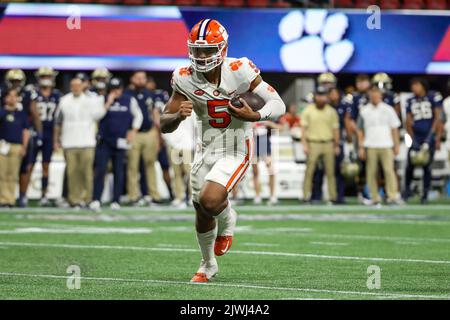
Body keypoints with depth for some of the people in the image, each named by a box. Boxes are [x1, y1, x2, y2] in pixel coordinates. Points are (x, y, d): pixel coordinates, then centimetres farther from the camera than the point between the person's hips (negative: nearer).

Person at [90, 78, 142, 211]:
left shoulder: (129, 101, 5)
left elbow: (138, 115, 15)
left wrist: (133, 131, 5)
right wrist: (108, 103, -14)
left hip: (120, 141, 1)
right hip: (104, 140, -1)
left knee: (118, 171, 4)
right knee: (100, 169, -11)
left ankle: (115, 201, 10)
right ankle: (96, 200, -13)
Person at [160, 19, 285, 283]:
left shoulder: (239, 71, -20)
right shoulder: (186, 79, -10)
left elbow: (278, 105, -14)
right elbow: (164, 125, -6)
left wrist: (255, 116, -33)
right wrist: (178, 116, -28)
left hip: (236, 152, -4)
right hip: (206, 150, 4)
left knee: (209, 200, -25)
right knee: (203, 216, 13)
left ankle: (227, 221, 11)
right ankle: (208, 265, 39)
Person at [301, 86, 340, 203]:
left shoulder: (331, 111, 10)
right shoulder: (308, 110, 3)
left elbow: (335, 129, 12)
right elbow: (304, 128, 1)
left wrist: (336, 145, 9)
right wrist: (304, 144, -7)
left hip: (328, 144, 2)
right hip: (313, 144, -2)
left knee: (330, 172, 2)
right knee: (309, 171, -5)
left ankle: (333, 196, 4)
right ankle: (306, 195, -2)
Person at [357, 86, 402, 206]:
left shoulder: (388, 109, 8)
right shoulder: (364, 111, 7)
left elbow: (394, 128, 10)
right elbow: (360, 130, 9)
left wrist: (396, 145, 5)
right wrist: (361, 147, 2)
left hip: (386, 146, 0)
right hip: (370, 146, 1)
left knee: (389, 170, -12)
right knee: (371, 172, -1)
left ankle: (392, 196, -15)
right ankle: (375, 199, 5)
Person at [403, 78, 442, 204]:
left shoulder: (433, 97, 0)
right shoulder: (410, 102, 11)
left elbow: (437, 118, -1)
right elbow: (408, 121, 10)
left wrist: (435, 135, -8)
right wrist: (412, 138, 0)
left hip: (429, 136, -3)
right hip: (416, 136, 3)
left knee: (427, 166, 0)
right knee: (410, 165, -3)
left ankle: (425, 193, 7)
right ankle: (407, 188, 16)